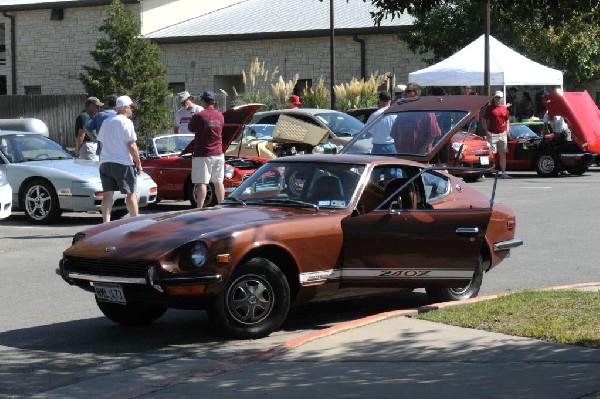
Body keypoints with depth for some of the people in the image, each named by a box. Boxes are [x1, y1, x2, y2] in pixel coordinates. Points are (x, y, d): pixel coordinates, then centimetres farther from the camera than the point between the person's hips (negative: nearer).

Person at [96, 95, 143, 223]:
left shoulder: (106, 122, 14)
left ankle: (106, 222, -4)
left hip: (105, 162, 6)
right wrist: (138, 163, -5)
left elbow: (101, 142, 19)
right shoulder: (126, 122, -8)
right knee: (131, 193, 4)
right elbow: (131, 145, -11)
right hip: (123, 163, -6)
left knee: (108, 194, 2)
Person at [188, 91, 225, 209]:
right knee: (218, 182, 12)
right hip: (218, 154, 5)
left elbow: (191, 129, 1)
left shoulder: (198, 116, -12)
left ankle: (200, 208, -9)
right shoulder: (220, 116, 5)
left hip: (202, 155, -5)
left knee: (202, 183, -6)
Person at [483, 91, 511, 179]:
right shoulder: (490, 108, 1)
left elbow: (507, 120, 18)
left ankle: (503, 172, 11)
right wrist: (486, 131, -8)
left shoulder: (504, 108, 11)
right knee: (491, 153, -4)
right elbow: (484, 120, 1)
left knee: (503, 154, 6)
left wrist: (507, 130, 6)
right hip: (492, 134, -4)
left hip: (502, 133, 4)